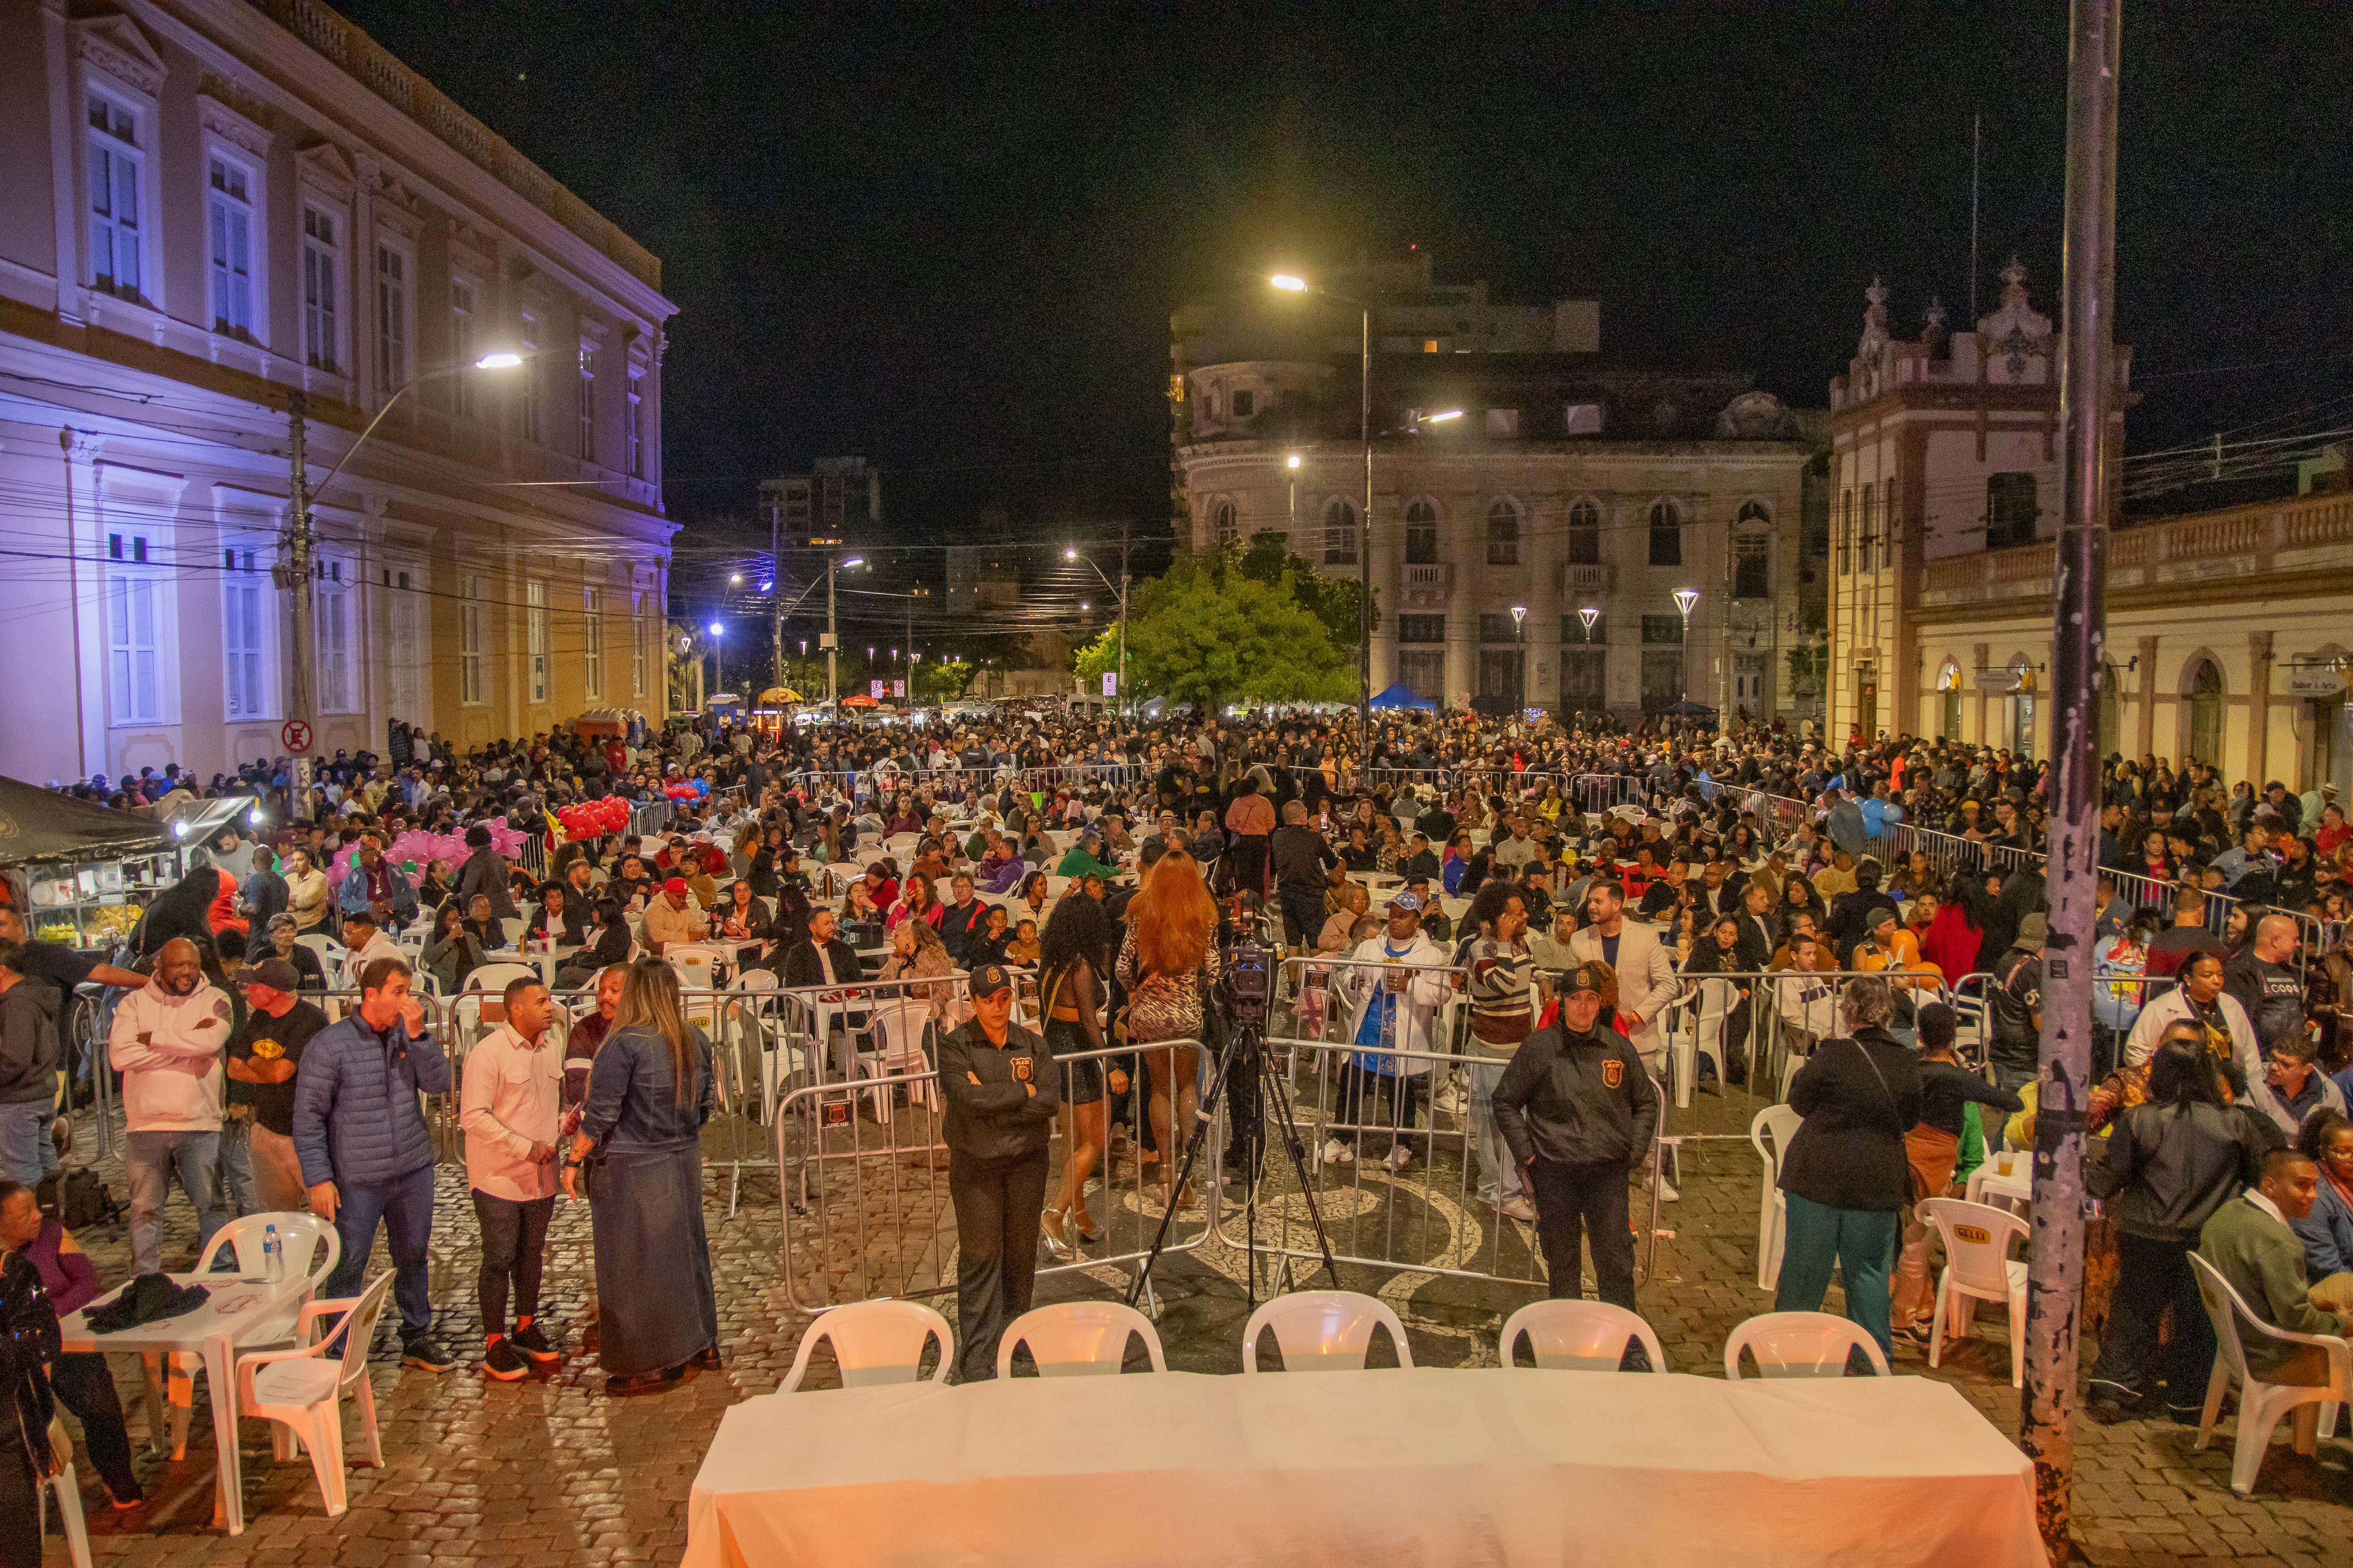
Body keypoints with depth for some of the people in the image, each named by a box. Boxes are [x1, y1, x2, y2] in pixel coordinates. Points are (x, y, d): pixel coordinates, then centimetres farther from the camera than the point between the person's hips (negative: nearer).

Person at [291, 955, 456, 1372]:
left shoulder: (408, 1035, 5)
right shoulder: (330, 1044, -9)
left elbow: (439, 1083, -5)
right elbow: (308, 1116, -8)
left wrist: (418, 1033, -16)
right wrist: (319, 1178, -12)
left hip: (414, 1171, 5)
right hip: (358, 1181, -4)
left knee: (413, 1259, 15)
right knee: (347, 1268, 1)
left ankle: (417, 1340, 29)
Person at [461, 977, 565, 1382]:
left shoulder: (551, 1046, 5)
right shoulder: (488, 1053, -17)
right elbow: (472, 1116, -20)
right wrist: (525, 1147, -20)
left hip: (542, 1175, 6)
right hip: (499, 1177, -6)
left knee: (532, 1254, 17)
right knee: (499, 1260, 2)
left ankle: (526, 1327, 33)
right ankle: (496, 1344, 14)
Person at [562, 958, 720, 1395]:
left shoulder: (625, 1043, -18)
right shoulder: (695, 1041, 2)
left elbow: (601, 1113, -17)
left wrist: (574, 1160, -7)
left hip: (631, 1169, -7)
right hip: (683, 1162, 7)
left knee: (635, 1264, 5)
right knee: (685, 1249, 19)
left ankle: (650, 1365, 14)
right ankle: (702, 1343, 31)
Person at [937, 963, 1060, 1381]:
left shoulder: (1032, 1045, 6)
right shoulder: (955, 1047, -3)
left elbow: (1052, 1099, -7)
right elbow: (967, 1098, -19)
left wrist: (993, 1102, -15)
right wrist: (1023, 1091, -12)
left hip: (1027, 1161, 3)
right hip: (975, 1163, -3)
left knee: (1021, 1251, 9)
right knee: (980, 1257, -4)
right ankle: (977, 1361, 0)